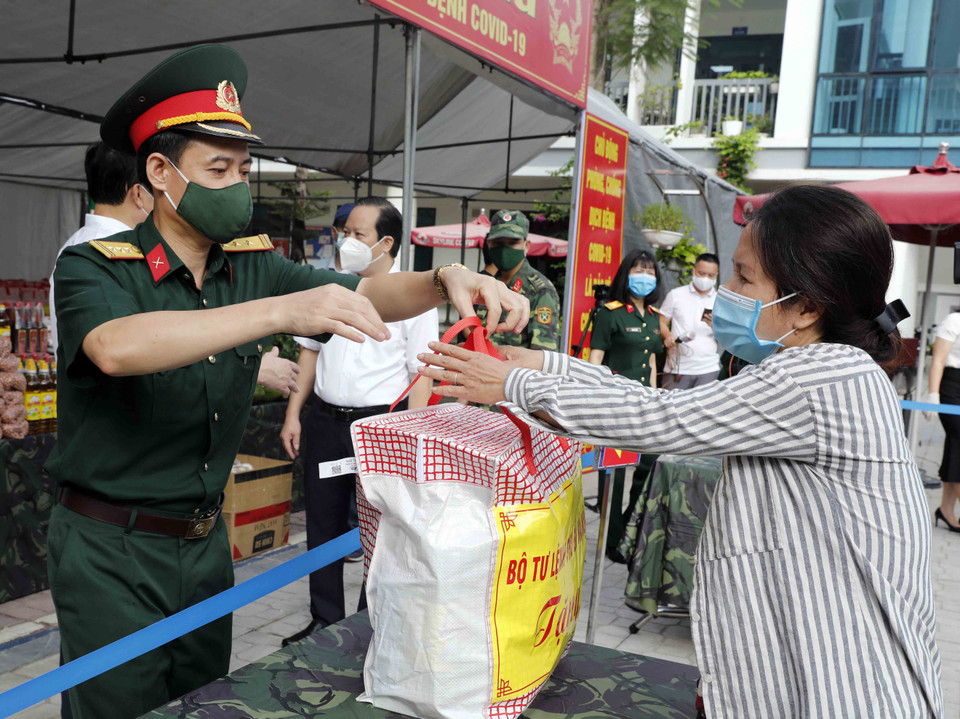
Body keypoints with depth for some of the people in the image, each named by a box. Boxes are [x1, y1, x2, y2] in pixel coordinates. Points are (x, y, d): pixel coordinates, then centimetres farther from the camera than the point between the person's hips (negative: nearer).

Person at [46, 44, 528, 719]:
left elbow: (364, 293, -4)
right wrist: (283, 311, -44)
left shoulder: (253, 265, 0)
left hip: (205, 538, 5)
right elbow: (116, 347, -36)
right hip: (111, 548, -5)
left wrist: (446, 281, -26)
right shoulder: (94, 267, -15)